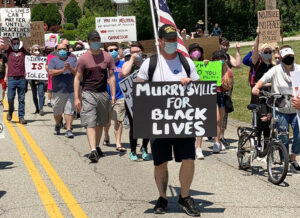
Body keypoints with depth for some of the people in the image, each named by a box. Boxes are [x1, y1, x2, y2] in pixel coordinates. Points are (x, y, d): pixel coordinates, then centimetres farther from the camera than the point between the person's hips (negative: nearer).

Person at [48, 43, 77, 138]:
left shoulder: (72, 60, 12)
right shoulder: (53, 60, 7)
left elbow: (78, 72, 2)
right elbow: (50, 72, -8)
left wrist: (70, 68, -15)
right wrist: (62, 70, -17)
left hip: (70, 91, 0)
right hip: (57, 91, 0)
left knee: (69, 111, -6)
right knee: (57, 112, 10)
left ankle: (68, 130, -4)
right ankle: (58, 124, 37)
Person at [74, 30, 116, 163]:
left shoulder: (107, 57, 5)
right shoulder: (83, 58, -2)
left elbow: (112, 76, 9)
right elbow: (77, 78, 0)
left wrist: (113, 95, 1)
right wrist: (77, 98, -6)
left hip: (103, 94, 3)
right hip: (88, 93, -3)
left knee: (100, 123, 13)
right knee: (90, 123, -12)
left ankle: (97, 146, 29)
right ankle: (93, 150, -20)